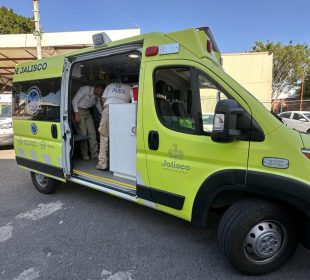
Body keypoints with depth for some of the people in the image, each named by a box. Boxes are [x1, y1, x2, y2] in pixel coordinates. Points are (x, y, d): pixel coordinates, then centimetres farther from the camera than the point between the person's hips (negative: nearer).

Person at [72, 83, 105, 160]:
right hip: (79, 111, -6)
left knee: (92, 132, -2)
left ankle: (94, 153, 4)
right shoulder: (85, 89, -15)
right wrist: (76, 114, -22)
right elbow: (74, 100, -16)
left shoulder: (97, 97, 5)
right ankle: (84, 154, 5)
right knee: (83, 133, -9)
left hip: (88, 112, 7)